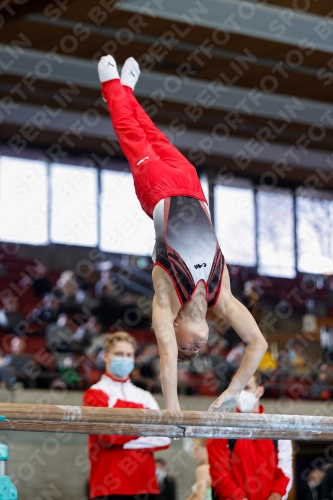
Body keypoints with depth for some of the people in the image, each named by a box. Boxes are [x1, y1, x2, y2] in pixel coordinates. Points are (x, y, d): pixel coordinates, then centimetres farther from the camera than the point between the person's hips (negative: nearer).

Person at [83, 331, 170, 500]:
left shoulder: (144, 397, 17)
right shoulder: (95, 394, 1)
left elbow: (164, 437, 4)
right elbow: (107, 435, -13)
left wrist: (123, 437, -10)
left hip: (144, 484, 5)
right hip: (109, 486, -5)